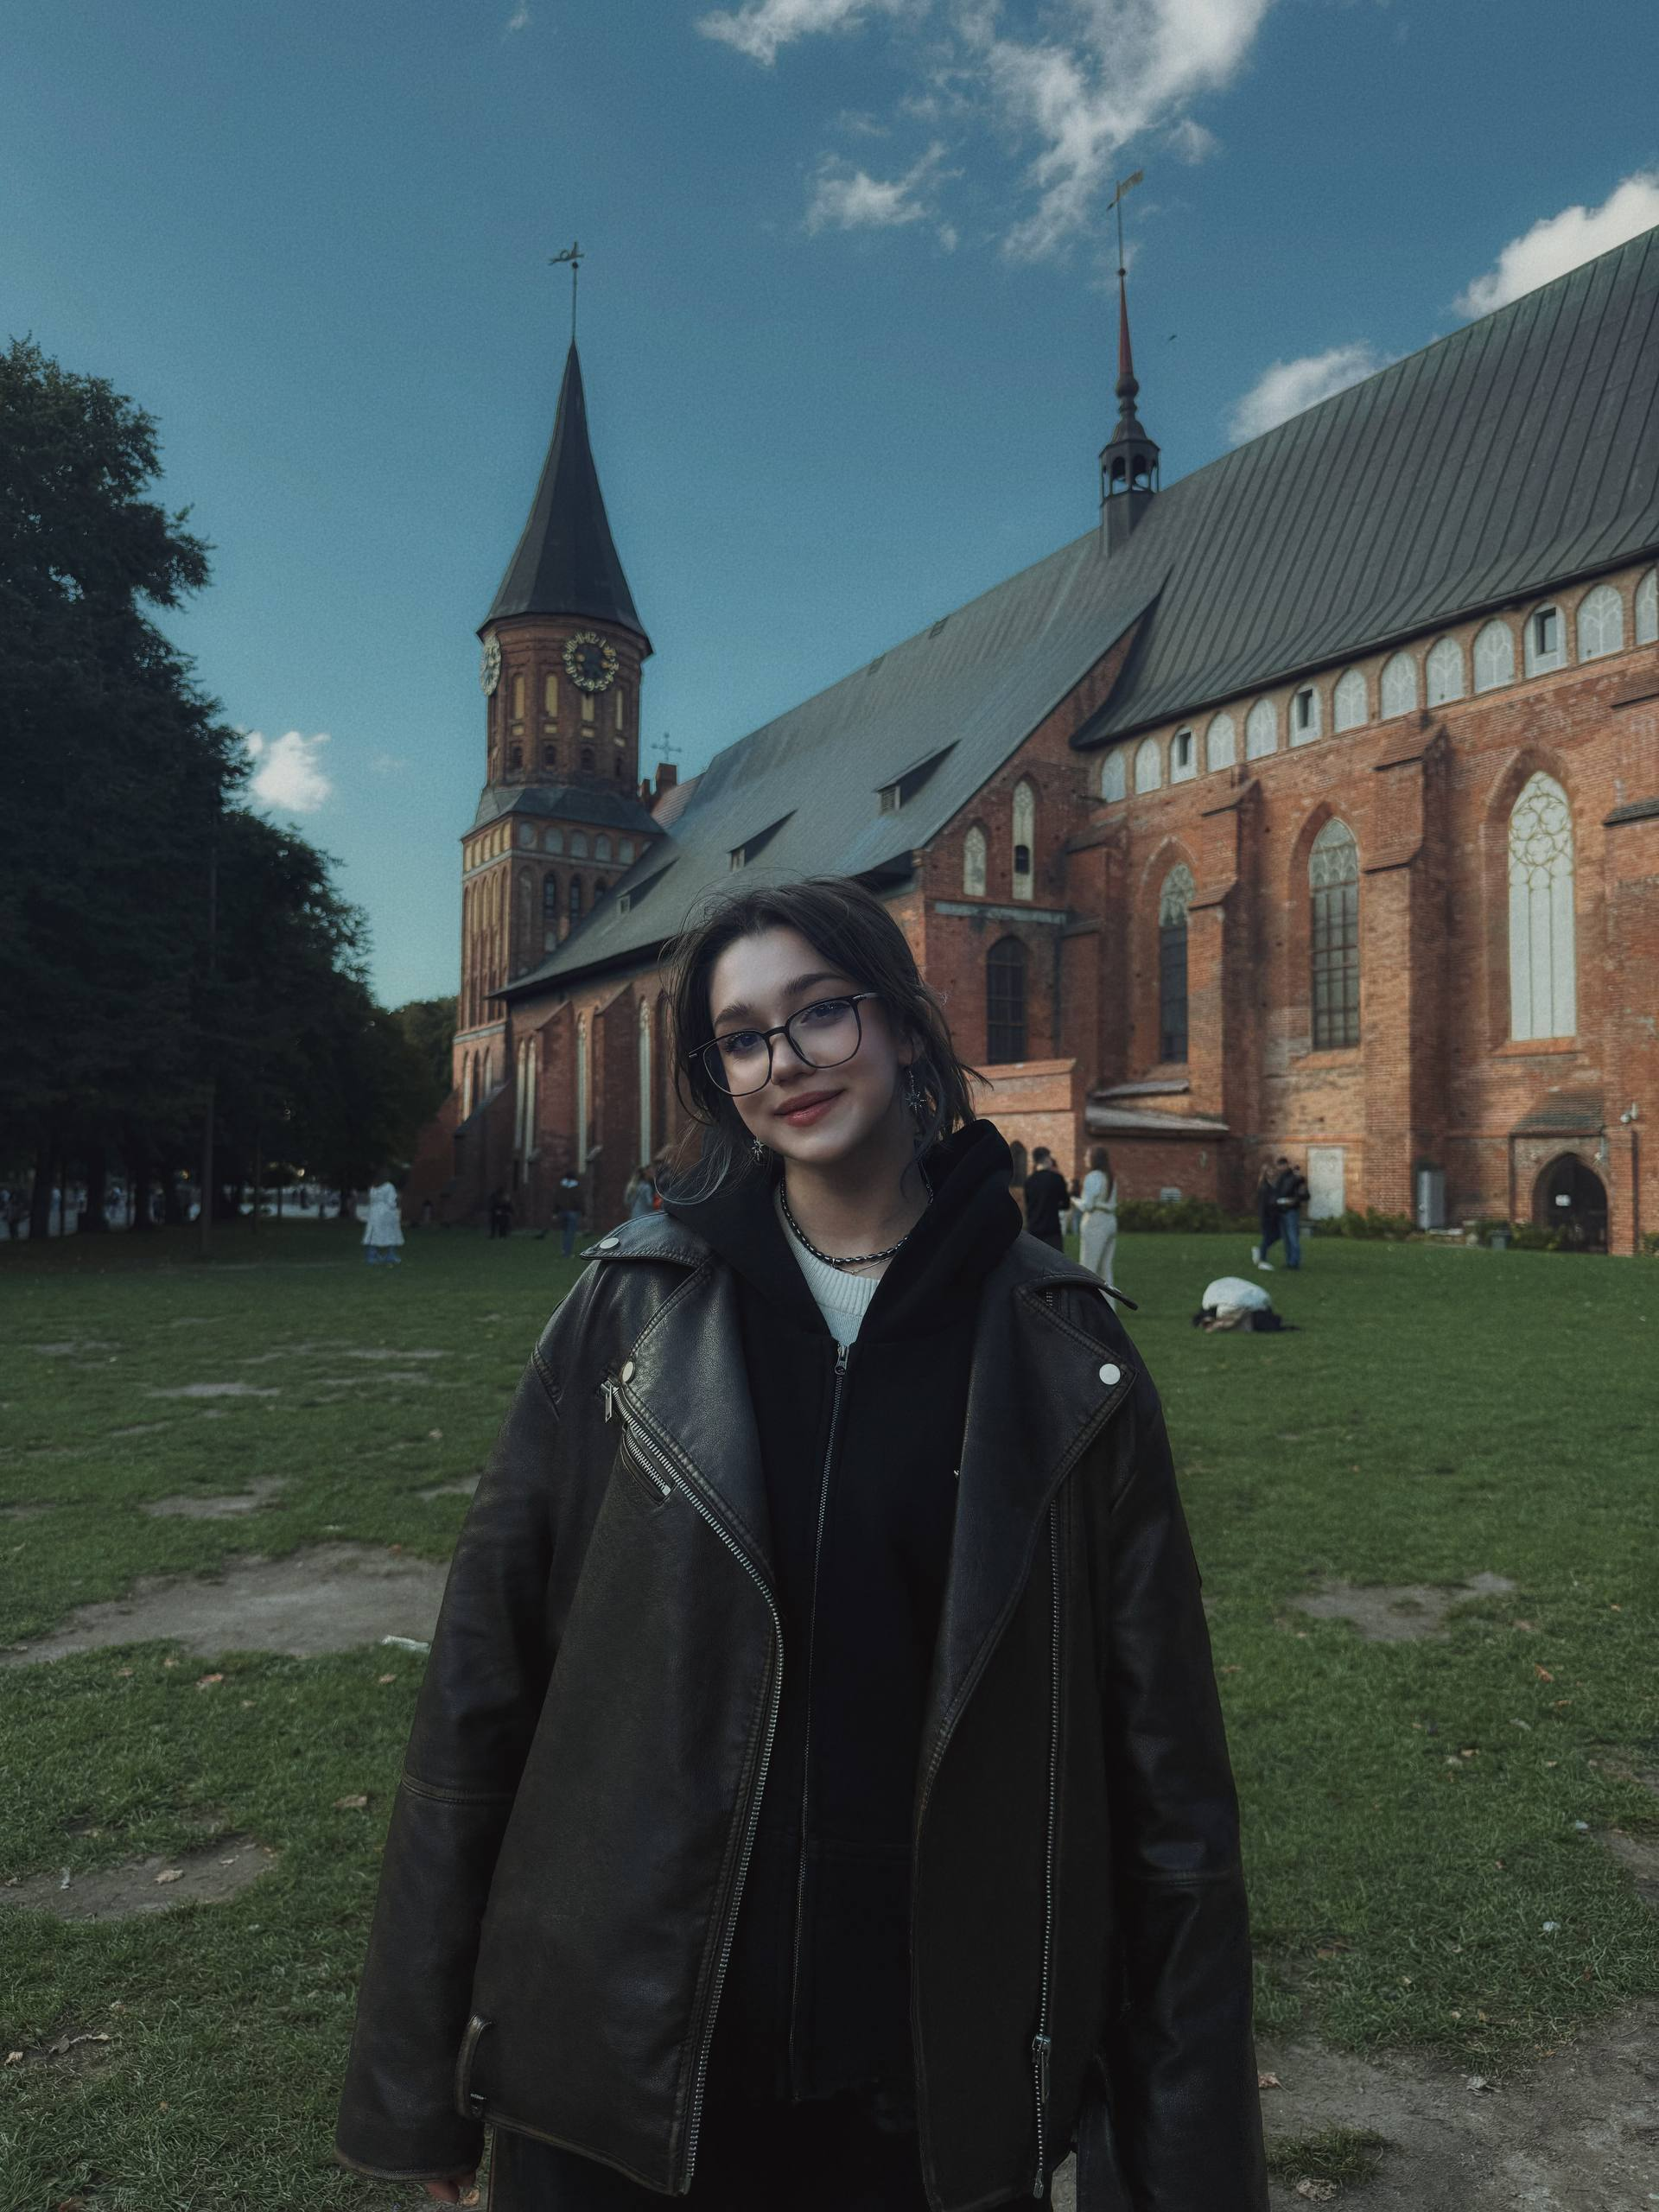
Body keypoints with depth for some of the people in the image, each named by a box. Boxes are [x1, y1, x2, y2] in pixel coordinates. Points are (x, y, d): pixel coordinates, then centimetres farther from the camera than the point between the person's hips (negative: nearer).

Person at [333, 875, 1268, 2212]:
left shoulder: (1055, 1348, -7)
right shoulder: (632, 1311, -6)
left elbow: (1163, 1762, -4)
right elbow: (481, 1685, -3)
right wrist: (417, 2075, 0)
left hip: (942, 2089, 0)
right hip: (620, 2073, 1)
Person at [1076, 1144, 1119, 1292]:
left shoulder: (1093, 1177, -13)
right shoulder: (1111, 1178, 12)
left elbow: (1086, 1206, -15)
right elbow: (1112, 1204, 15)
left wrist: (1074, 1200, 3)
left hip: (1095, 1225, -8)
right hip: (1111, 1222, 8)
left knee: (1088, 1269, -4)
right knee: (1106, 1268, 11)